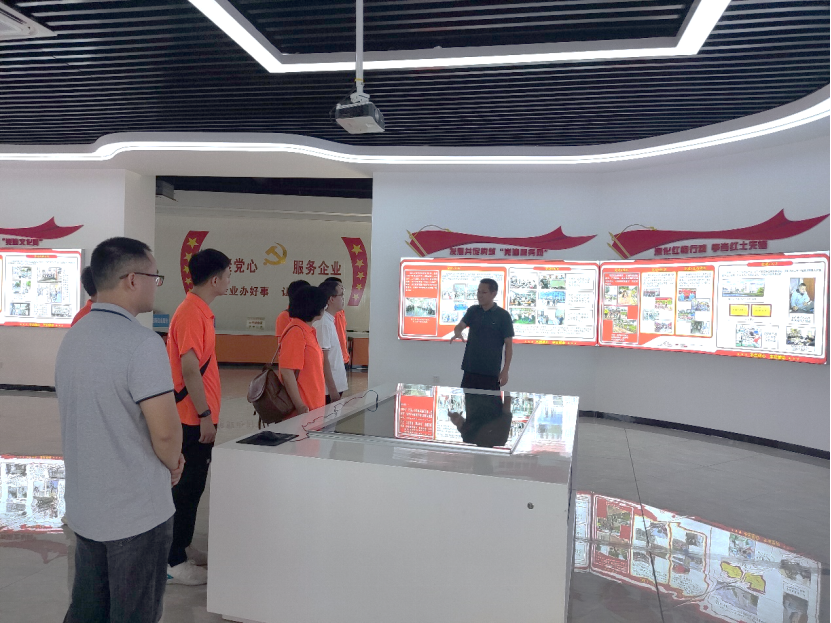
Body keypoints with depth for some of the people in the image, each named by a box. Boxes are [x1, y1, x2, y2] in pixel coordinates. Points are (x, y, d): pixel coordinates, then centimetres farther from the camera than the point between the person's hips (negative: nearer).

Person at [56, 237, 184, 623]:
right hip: (136, 514, -8)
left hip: (83, 508, 8)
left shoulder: (74, 337, 5)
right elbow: (165, 431, -25)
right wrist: (172, 464, -3)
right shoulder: (142, 342, -23)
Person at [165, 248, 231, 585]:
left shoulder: (200, 310, 12)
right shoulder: (191, 313, -19)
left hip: (197, 416, 10)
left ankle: (183, 547, 30)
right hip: (192, 418, -10)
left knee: (193, 484, 18)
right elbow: (189, 368, -23)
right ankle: (173, 563, 10)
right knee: (186, 487, -1)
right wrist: (205, 414, -20)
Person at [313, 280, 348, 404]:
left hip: (336, 385, 9)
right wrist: (332, 389, -19)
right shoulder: (323, 323, -17)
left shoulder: (330, 320, 11)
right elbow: (323, 359, -19)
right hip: (328, 389, -9)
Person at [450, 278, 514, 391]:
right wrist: (457, 333, -30)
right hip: (470, 369, 4)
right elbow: (460, 326, -5)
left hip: (491, 372, -3)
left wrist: (505, 370, -9)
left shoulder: (503, 316, -4)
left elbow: (509, 344, -3)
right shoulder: (472, 311, 8)